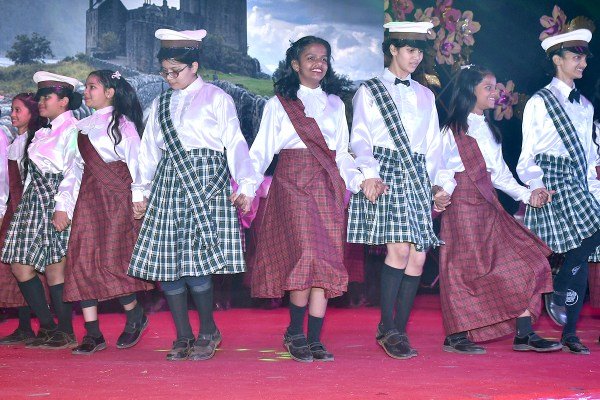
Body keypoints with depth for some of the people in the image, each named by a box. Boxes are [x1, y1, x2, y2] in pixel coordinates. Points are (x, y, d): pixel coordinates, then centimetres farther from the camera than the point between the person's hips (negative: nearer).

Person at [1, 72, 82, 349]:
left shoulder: (72, 130, -6)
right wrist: (25, 202, 16)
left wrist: (63, 207, -21)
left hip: (56, 203, -9)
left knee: (55, 268, -7)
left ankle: (65, 332, 3)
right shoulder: (43, 132, 21)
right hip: (34, 202, 9)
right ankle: (47, 327, 11)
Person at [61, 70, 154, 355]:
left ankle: (135, 316, 11)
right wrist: (64, 201, 13)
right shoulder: (83, 126, 17)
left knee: (111, 261, -13)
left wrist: (138, 193, -12)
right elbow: (76, 165, 18)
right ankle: (93, 335, 1)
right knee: (81, 261, -2)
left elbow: (136, 159, -5)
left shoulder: (122, 123, -1)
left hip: (117, 198, -6)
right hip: (88, 198, 7)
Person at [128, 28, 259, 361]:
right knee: (165, 261, -2)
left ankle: (208, 332, 6)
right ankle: (183, 336, 10)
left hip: (207, 182, -5)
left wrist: (245, 186, -13)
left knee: (197, 261, -13)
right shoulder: (160, 104, 17)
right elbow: (149, 151, 22)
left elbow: (235, 144, -2)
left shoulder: (216, 99, 3)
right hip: (169, 183, 5)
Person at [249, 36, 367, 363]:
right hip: (293, 184, -4)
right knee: (306, 256, -18)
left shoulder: (335, 105, 20)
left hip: (328, 187, 4)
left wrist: (359, 180, 0)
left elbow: (342, 154, 18)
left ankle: (315, 340, 0)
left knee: (327, 262, -4)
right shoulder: (278, 104, 9)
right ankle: (294, 333, -3)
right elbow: (261, 151, 4)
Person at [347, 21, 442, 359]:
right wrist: (369, 172, -16)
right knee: (400, 249, -19)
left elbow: (433, 142, 22)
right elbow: (360, 138, 0)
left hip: (417, 177, 5)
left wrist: (430, 178, 6)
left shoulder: (425, 95, 22)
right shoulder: (370, 91, 8)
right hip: (386, 173, -5)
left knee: (418, 257, -4)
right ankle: (388, 329, -10)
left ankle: (399, 331, 3)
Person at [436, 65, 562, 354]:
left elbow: (499, 173, 17)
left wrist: (526, 194, 5)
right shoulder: (453, 129, 1)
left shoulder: (489, 130, 20)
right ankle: (456, 336, 3)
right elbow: (441, 169, -4)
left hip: (488, 205, 7)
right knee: (463, 266, -5)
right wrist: (443, 192, -24)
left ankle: (524, 333, -4)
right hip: (462, 203, -7)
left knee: (523, 260, -4)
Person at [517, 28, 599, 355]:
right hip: (552, 183, -7)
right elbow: (528, 155, -3)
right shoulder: (539, 103, -1)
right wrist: (536, 186, -18)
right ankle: (557, 297, 0)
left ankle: (569, 332, 6)